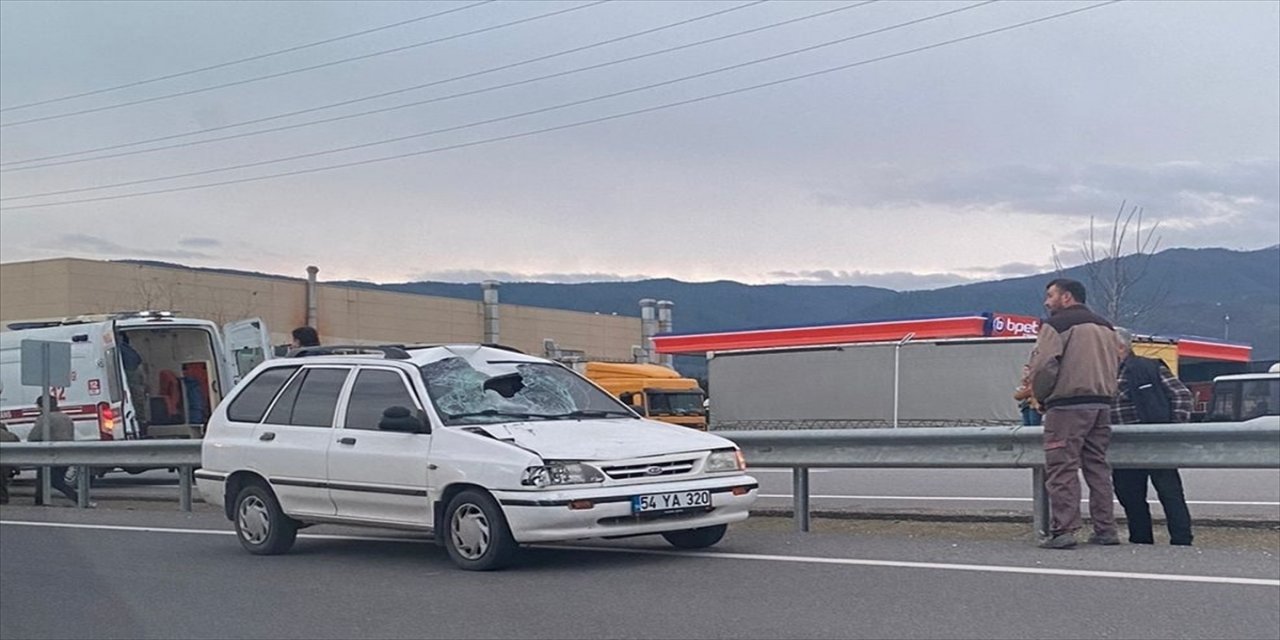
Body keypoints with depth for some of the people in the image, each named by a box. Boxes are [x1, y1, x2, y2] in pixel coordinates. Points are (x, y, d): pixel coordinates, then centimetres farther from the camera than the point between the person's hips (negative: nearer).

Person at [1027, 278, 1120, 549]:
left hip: (1067, 405, -8)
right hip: (1102, 405, 8)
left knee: (1062, 469, -6)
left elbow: (1043, 366, -15)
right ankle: (1105, 530, 13)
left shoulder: (1055, 324, -6)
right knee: (1098, 468, 12)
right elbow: (1116, 366, 18)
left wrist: (1040, 397, 0)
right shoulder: (1104, 326, 20)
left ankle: (1063, 531, -10)